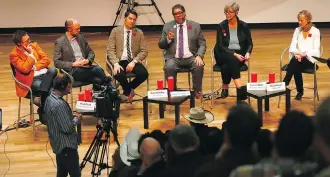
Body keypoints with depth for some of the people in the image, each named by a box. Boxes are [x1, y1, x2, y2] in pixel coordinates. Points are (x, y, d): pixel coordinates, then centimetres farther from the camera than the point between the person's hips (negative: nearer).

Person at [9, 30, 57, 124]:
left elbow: (46, 60, 6)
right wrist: (31, 54, -14)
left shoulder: (34, 45, 11)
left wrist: (35, 67, -10)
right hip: (31, 80, -5)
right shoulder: (14, 55, -6)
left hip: (44, 74, 5)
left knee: (52, 70, -30)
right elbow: (25, 69, -19)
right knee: (50, 91, -31)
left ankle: (40, 97, -29)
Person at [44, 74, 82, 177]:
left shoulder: (49, 99, 5)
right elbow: (67, 128, -23)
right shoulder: (59, 104, -25)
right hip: (66, 145, -10)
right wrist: (76, 119, -7)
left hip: (58, 144, 10)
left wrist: (71, 116, 9)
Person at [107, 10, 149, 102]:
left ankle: (128, 90, 2)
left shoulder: (139, 33, 7)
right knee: (119, 75, -35)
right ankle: (129, 91, 1)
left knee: (144, 74, -28)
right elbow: (110, 50, -2)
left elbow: (144, 51, 2)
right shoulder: (115, 31, 3)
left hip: (133, 61, 2)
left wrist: (134, 62, -15)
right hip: (120, 61, -2)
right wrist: (116, 64, -19)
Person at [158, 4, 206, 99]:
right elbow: (161, 45, 7)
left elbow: (202, 44, 5)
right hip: (174, 58, 0)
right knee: (168, 67, -32)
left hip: (191, 58, 0)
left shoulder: (195, 26, 8)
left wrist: (199, 56, -14)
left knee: (199, 66, -31)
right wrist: (168, 39, -15)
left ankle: (197, 91, -10)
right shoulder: (168, 26, 9)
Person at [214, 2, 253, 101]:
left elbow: (249, 44, 9)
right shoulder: (221, 26, 0)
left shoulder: (244, 26, 4)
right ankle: (240, 88, -43)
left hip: (240, 55, 1)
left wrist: (248, 53, -14)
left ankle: (225, 88, -26)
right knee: (232, 59, -37)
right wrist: (234, 54, -21)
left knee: (227, 66, -35)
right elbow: (221, 46, -6)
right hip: (225, 55, -1)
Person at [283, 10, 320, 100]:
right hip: (298, 58, 4)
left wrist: (304, 54, -26)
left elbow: (315, 50, -10)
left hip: (310, 59, -4)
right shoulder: (297, 30, 10)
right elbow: (292, 47, 4)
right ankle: (299, 91, -20)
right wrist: (296, 54, -18)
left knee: (295, 62, -35)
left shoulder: (315, 31, -3)